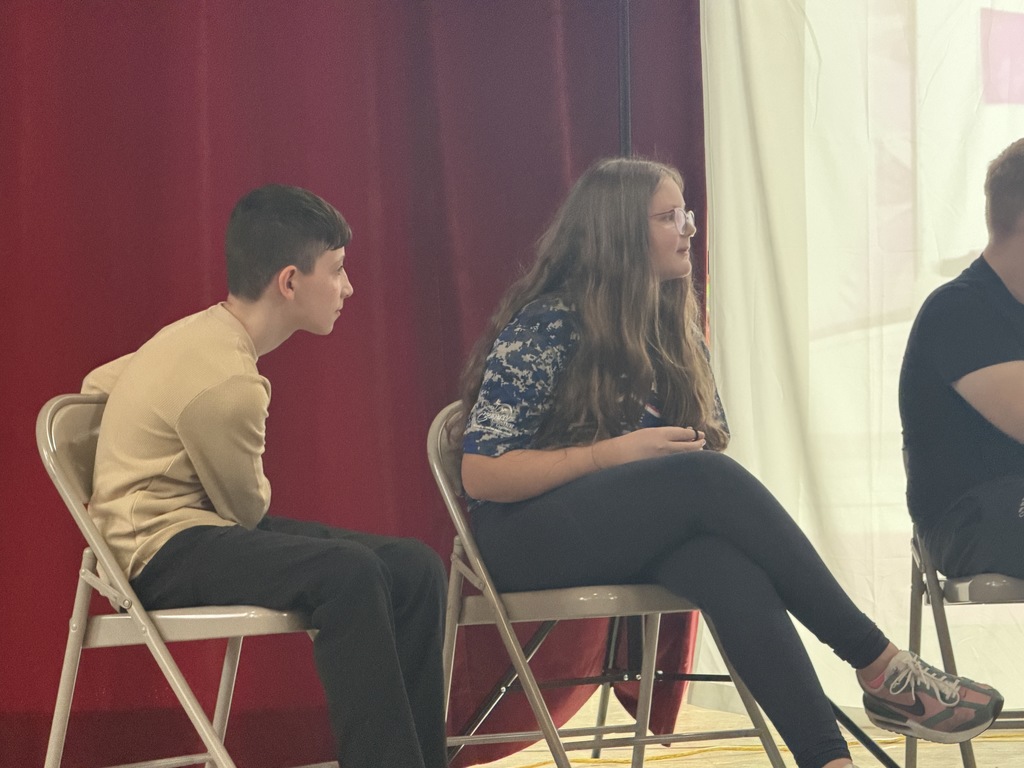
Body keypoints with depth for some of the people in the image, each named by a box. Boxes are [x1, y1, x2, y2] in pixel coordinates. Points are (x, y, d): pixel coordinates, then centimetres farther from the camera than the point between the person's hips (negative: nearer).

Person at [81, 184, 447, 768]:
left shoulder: (200, 334, 10)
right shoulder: (225, 380, -21)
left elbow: (98, 382, 25)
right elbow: (248, 507, -7)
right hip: (163, 550, -10)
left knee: (414, 567, -6)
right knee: (348, 572, -35)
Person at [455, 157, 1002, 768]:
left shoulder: (674, 329, 13)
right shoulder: (544, 326, -7)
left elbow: (712, 445, 18)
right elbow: (482, 474, -12)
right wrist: (615, 454, -20)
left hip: (641, 543, 5)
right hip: (531, 535, -5)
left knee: (727, 560, -33)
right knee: (705, 478, -32)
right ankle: (880, 666, -31)